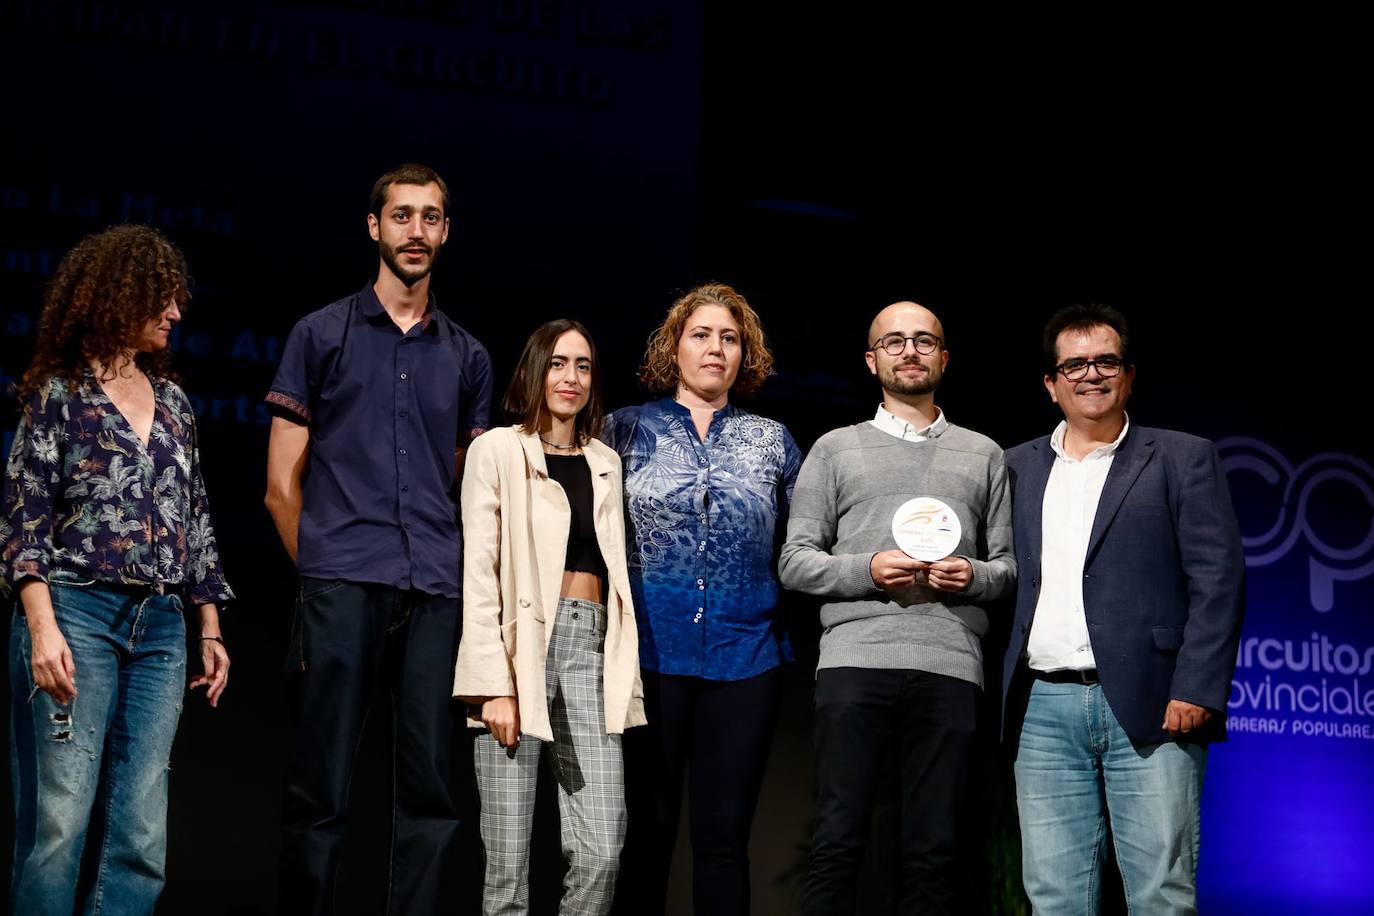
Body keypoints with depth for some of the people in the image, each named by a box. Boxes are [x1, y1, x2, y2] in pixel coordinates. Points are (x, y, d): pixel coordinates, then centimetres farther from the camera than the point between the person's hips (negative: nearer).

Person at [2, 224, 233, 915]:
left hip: (161, 626, 5)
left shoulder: (172, 402, 17)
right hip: (76, 613, -5)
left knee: (140, 833, 0)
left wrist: (210, 629, 16)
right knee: (61, 823, -8)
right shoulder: (59, 394, 2)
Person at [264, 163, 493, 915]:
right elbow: (282, 485, 7)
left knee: (431, 789, 3)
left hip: (437, 597, 3)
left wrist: (456, 569, 8)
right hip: (340, 590, -3)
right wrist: (319, 569, 5)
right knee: (320, 792, -4)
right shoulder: (321, 335, 8)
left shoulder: (466, 358, 17)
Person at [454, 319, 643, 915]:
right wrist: (494, 683, -12)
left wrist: (625, 681, 10)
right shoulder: (498, 450, 4)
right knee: (508, 862, -5)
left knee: (602, 852, -6)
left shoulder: (605, 463, 19)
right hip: (519, 647, -4)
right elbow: (479, 573, -3)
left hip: (590, 648, 4)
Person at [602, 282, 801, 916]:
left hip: (744, 655, 1)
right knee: (645, 831, 2)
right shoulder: (627, 429, 6)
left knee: (724, 835, 4)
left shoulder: (772, 441, 10)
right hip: (650, 651, -1)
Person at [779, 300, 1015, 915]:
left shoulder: (982, 454, 19)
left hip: (950, 664, 1)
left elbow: (1010, 564, 16)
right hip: (855, 661, -1)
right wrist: (866, 569, -8)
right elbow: (795, 562, 9)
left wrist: (974, 577, -5)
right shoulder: (835, 449, 15)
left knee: (934, 853, 1)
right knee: (837, 844, -5)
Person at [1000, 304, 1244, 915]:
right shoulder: (1018, 469, 17)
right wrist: (1001, 693, 2)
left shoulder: (1182, 460, 7)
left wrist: (1197, 691, -11)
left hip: (1148, 707, -3)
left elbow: (1217, 580, -1)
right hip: (1044, 710, 3)